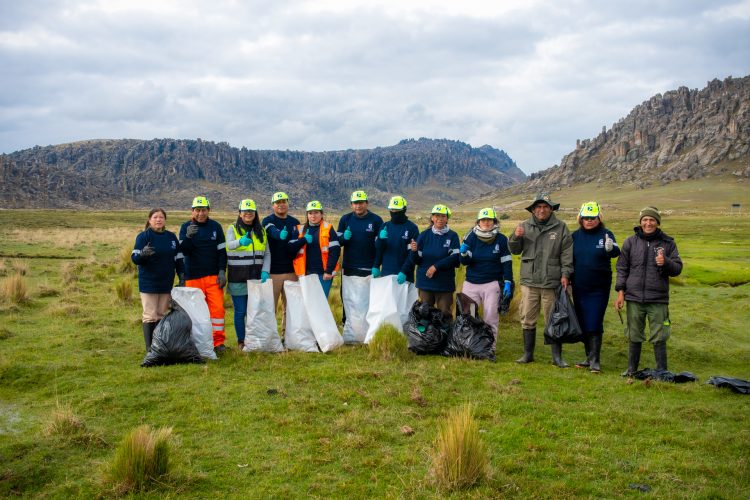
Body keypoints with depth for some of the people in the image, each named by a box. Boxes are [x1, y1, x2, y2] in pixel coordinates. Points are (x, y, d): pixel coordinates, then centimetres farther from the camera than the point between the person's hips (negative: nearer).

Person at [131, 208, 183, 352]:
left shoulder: (171, 237, 10)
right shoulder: (143, 236, -5)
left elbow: (178, 258, 14)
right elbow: (134, 258, -12)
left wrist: (182, 275, 6)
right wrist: (143, 254, -33)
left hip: (166, 284, 5)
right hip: (148, 284, -4)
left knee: (162, 315, 9)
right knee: (150, 316, -3)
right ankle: (150, 347, 2)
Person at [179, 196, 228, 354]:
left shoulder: (215, 226, 5)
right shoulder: (186, 227, 3)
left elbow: (222, 251, 7)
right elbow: (184, 251, -7)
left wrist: (222, 271, -2)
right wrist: (188, 236, -26)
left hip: (213, 276, 0)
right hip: (193, 277, 0)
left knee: (217, 308, -7)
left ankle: (218, 341, 2)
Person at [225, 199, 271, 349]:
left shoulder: (261, 231, 13)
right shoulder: (232, 229, 2)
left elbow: (267, 254, 10)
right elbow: (229, 245, -20)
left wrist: (265, 271, -6)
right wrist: (241, 242, -43)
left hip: (257, 277, 3)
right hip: (238, 278, -3)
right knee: (240, 311, 2)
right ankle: (241, 341, 13)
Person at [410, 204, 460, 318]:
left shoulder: (452, 236, 0)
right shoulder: (424, 235, 5)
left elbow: (455, 257, -10)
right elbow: (417, 261, 2)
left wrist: (436, 266, -16)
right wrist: (414, 251, -19)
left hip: (445, 283, -2)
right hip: (425, 282, 2)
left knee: (445, 314, 2)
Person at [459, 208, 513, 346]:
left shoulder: (501, 239, -1)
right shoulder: (471, 237, 2)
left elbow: (507, 263, 2)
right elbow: (465, 262, -1)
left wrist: (508, 283, -6)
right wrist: (463, 253, -22)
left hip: (492, 284, -2)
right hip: (470, 284, 2)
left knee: (490, 318, 3)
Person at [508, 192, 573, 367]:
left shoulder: (560, 228, 2)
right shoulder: (525, 226, 7)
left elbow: (567, 253, -1)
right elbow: (515, 250, 10)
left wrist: (565, 274, -10)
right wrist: (515, 237, -10)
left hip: (552, 282, -2)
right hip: (529, 282, 2)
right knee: (528, 320, 8)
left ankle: (557, 356, 13)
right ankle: (528, 354, 20)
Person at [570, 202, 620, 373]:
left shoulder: (605, 234, -4)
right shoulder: (575, 236, 5)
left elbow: (616, 252, -21)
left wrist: (611, 249, -44)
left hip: (599, 288, -4)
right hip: (578, 288, 4)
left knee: (594, 324, -7)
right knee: (583, 324, 10)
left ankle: (595, 360, -1)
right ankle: (589, 357, 22)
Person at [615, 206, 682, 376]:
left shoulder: (668, 243, 5)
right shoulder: (631, 241, 6)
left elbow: (677, 269, 5)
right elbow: (622, 268, 8)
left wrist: (666, 263, -16)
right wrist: (620, 291, 1)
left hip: (658, 299, -1)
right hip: (634, 298, 1)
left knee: (659, 338, 1)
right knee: (634, 336, 9)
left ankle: (661, 372, 13)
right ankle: (632, 369, 21)